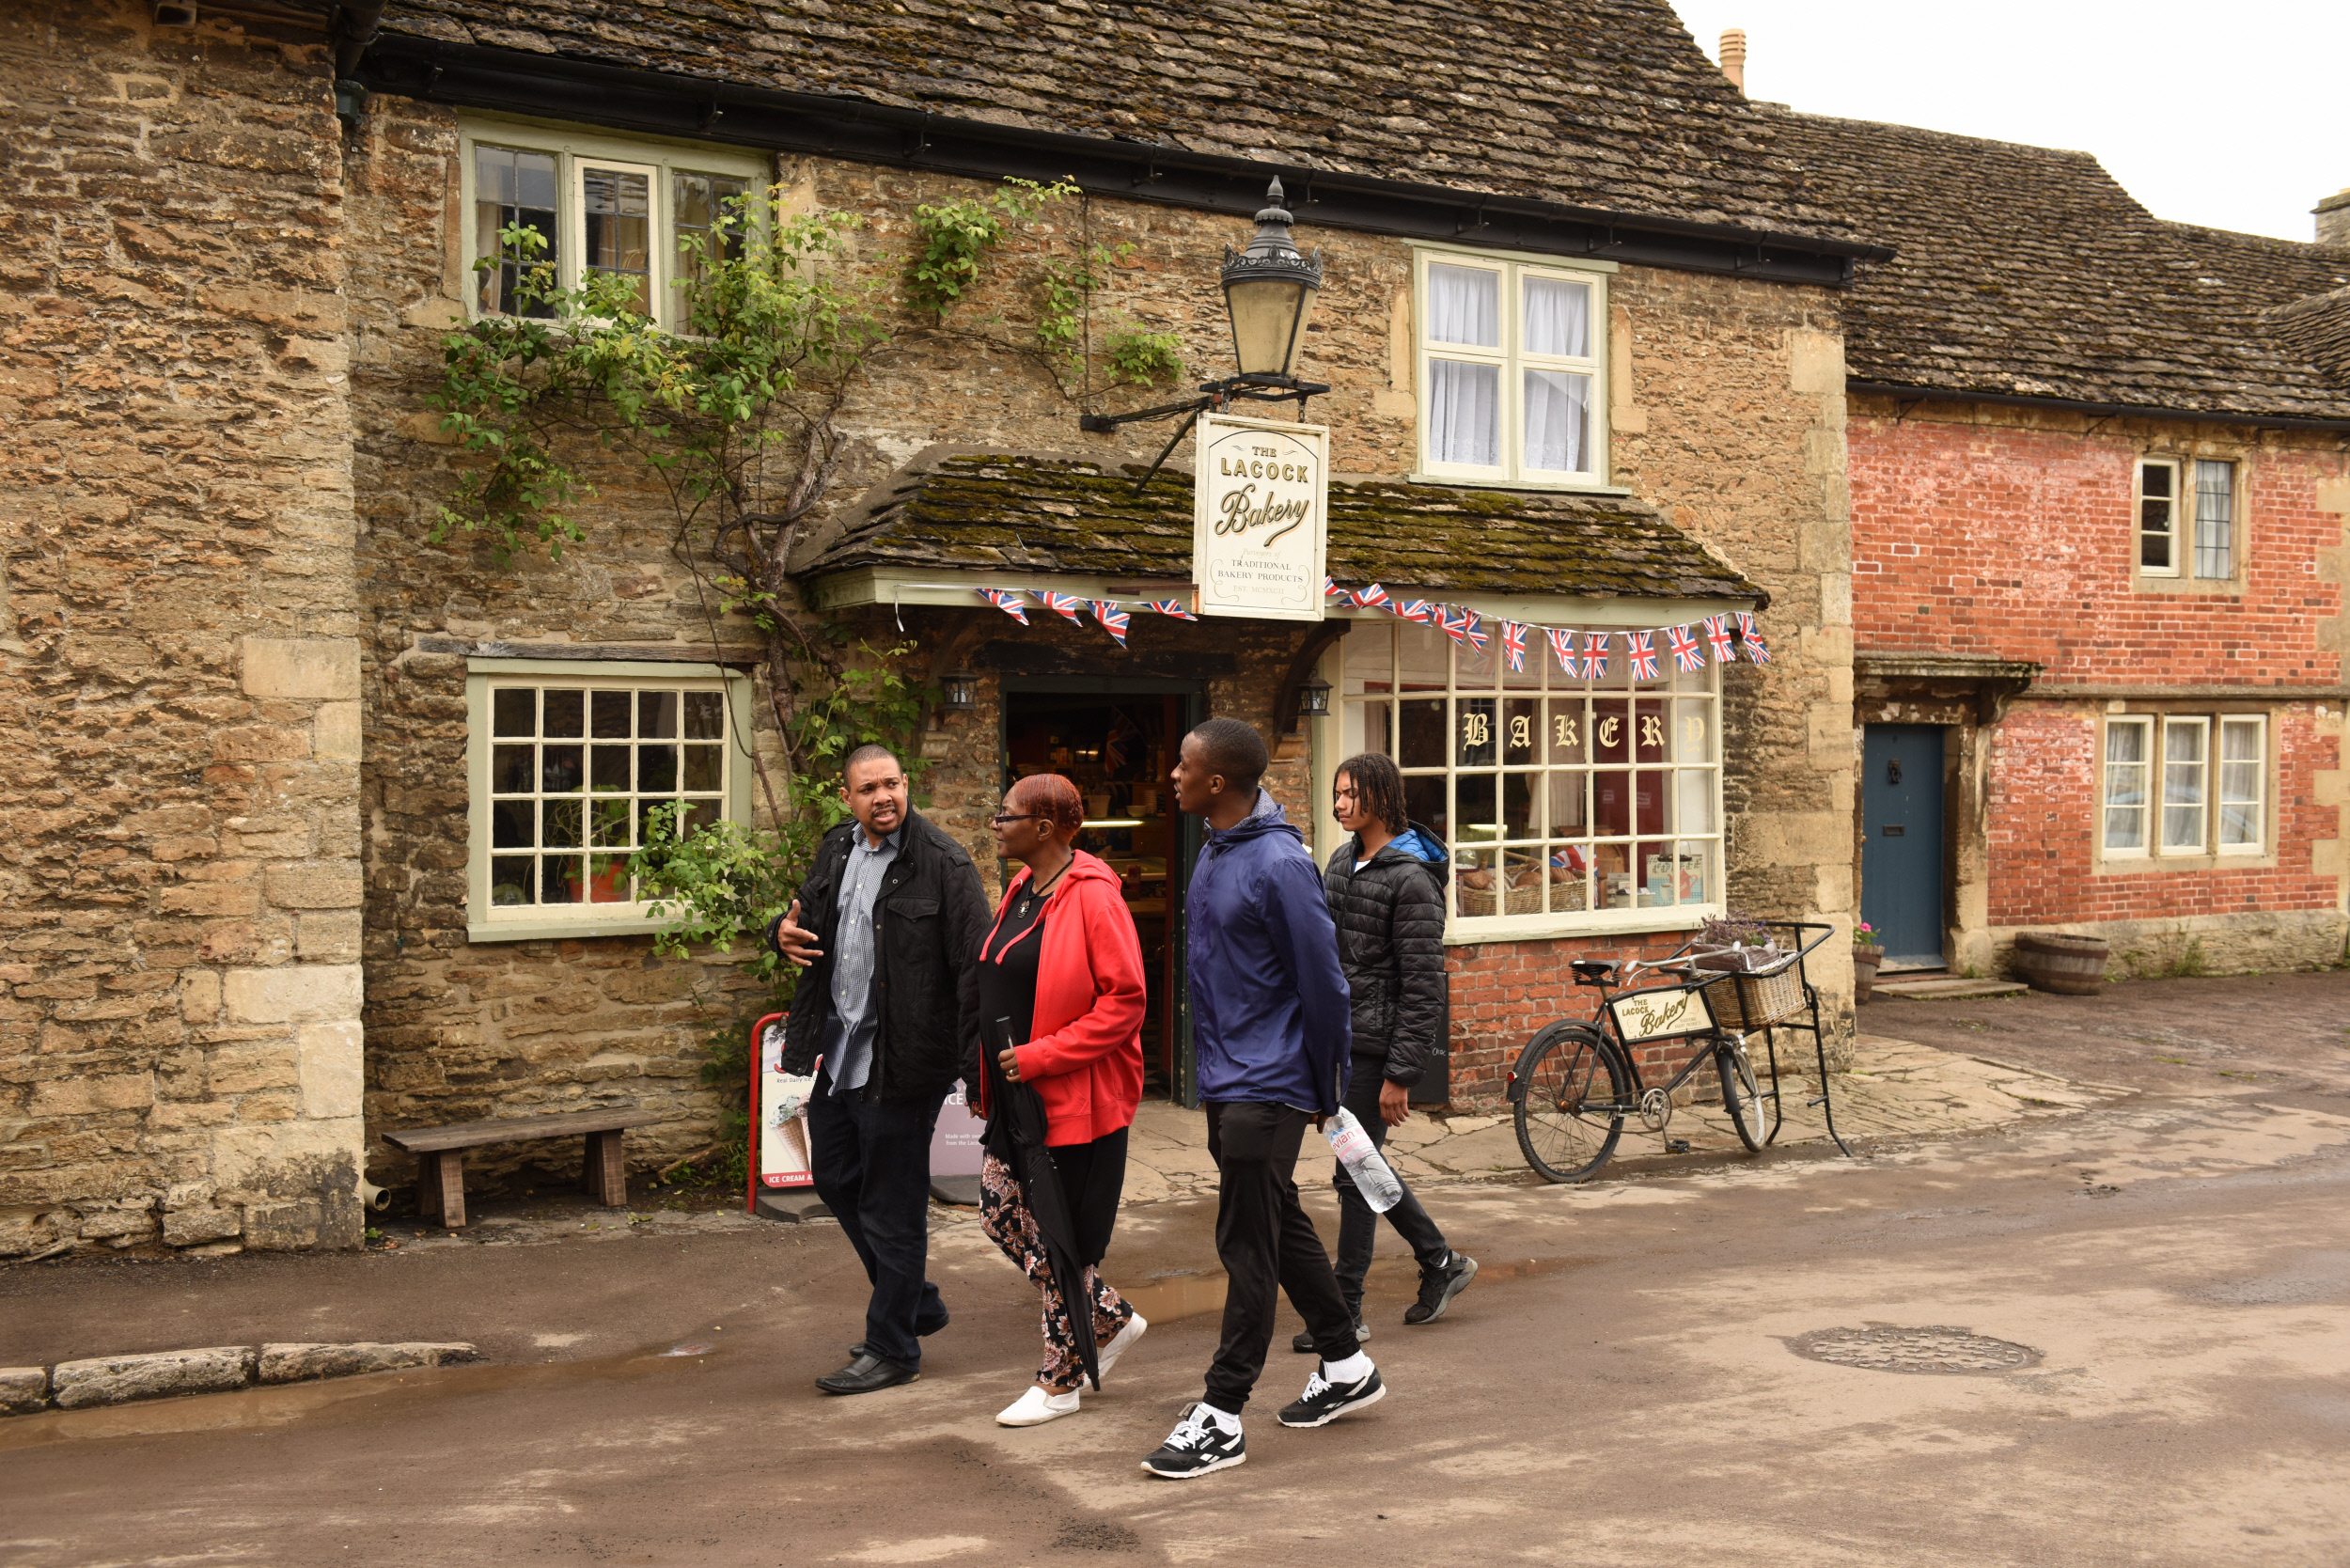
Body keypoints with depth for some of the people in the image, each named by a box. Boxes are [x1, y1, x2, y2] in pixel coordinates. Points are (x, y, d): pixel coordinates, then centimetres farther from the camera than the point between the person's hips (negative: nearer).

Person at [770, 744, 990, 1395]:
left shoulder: (943, 864, -15)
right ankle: (916, 1302, 37)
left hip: (898, 1060, -8)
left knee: (891, 1204, 2)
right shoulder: (836, 850, 9)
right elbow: (808, 921, 24)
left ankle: (892, 1347, 17)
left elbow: (976, 963, -18)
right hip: (837, 1051, 8)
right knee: (835, 1179, 19)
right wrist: (785, 932, 0)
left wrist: (974, 1053, -25)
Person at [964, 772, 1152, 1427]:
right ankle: (1112, 1319, 29)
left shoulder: (1092, 899, -18)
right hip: (1015, 1096, 9)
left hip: (1075, 1098, -9)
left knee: (1060, 1239, 2)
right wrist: (988, 1078, 16)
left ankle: (1061, 1382, 20)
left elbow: (1124, 1001, -21)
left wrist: (1040, 1056, -22)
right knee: (1002, 1217, 13)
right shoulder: (1019, 892, 10)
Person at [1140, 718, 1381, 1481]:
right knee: (1280, 1228, 18)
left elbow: (1323, 982, -16)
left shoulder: (1279, 865, -20)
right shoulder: (1214, 851, 8)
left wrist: (1325, 1091, -9)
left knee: (1248, 1246, -2)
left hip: (1266, 1087, -9)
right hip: (1225, 1081, 10)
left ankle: (1222, 1416, 5)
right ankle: (1347, 1367, 33)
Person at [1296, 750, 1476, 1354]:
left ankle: (1345, 1310, 10)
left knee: (1354, 1172, -1)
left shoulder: (1411, 879, -16)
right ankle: (1441, 1262, 32)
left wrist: (1399, 1076, -19)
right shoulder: (1342, 862, 10)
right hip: (1342, 1037, 8)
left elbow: (1422, 986, -17)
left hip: (1380, 1043, -8)